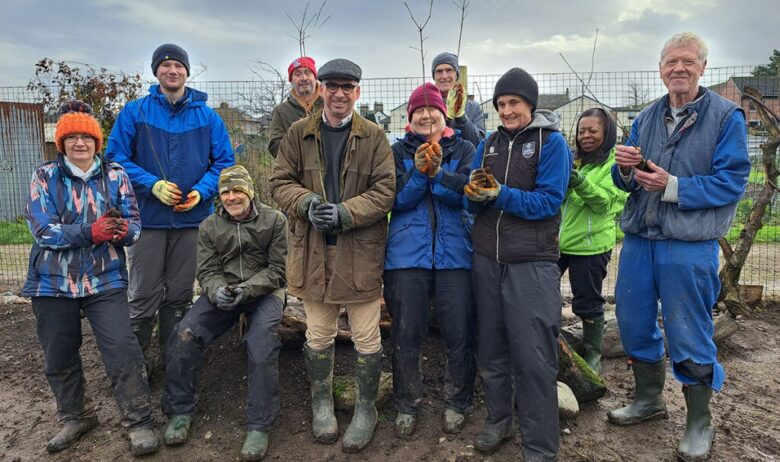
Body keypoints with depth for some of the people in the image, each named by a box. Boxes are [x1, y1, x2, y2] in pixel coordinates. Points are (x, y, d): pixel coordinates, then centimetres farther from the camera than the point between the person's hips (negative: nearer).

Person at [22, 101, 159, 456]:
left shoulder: (115, 176, 3)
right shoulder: (44, 177, 0)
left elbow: (134, 225, -3)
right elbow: (43, 230, -11)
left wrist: (123, 230, -27)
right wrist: (91, 232, -24)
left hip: (105, 281, -1)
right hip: (53, 283, 1)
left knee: (122, 350, -8)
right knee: (59, 357, 14)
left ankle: (138, 422, 6)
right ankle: (75, 417, 36)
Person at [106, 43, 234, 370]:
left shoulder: (208, 116, 5)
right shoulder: (134, 112, 2)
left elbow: (224, 161, 4)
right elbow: (116, 156, -2)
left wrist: (202, 190, -12)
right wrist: (153, 185, -16)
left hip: (192, 217, 2)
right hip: (148, 216, -1)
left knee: (179, 295, 12)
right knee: (144, 295, 0)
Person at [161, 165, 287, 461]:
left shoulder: (274, 221, -3)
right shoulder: (209, 226, 7)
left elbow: (277, 270, -4)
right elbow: (207, 271, 5)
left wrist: (247, 289, -20)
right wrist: (217, 290, -19)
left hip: (264, 291, -3)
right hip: (222, 292, 3)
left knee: (262, 342, -30)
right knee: (185, 334, -19)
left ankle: (259, 426, -16)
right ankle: (180, 412, 0)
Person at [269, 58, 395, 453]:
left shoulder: (374, 136, 1)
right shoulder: (299, 133, 6)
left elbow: (385, 190, -5)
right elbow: (279, 181, 5)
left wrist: (345, 213, -18)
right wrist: (306, 202, -14)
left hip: (361, 252, -1)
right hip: (312, 251, 2)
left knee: (367, 338, 8)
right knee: (318, 336, 15)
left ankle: (366, 409, 30)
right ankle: (322, 404, 37)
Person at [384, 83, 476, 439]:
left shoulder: (463, 150, 8)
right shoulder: (398, 152, 9)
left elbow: (469, 192, -8)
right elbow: (395, 199, -3)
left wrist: (438, 173, -22)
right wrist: (418, 172, -17)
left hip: (455, 254, 0)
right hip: (407, 254, 0)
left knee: (459, 335, 5)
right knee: (406, 336, 7)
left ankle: (457, 403, 28)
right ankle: (407, 405, 27)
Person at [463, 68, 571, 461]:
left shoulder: (552, 142, -1)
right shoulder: (488, 144, 13)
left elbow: (549, 202, -12)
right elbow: (472, 204, 8)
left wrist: (500, 195, -22)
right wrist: (474, 195, -14)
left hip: (531, 264, -5)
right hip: (486, 260, 5)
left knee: (534, 358, -3)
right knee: (491, 348, 13)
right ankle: (497, 420, 32)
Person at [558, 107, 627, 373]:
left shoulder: (616, 162, -3)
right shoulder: (573, 160, 13)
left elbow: (607, 201, -14)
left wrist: (581, 183, -29)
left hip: (590, 244, -5)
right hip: (558, 239, 6)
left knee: (587, 302, 5)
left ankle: (593, 354, 23)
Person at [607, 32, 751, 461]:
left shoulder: (726, 116, -3)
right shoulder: (646, 118, 11)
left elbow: (732, 182, -11)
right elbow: (626, 182, 10)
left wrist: (673, 187, -22)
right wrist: (625, 169, -13)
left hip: (689, 245, -5)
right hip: (638, 239, 5)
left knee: (689, 335, 4)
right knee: (634, 324, 14)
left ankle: (699, 423, 25)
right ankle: (649, 399, 36)